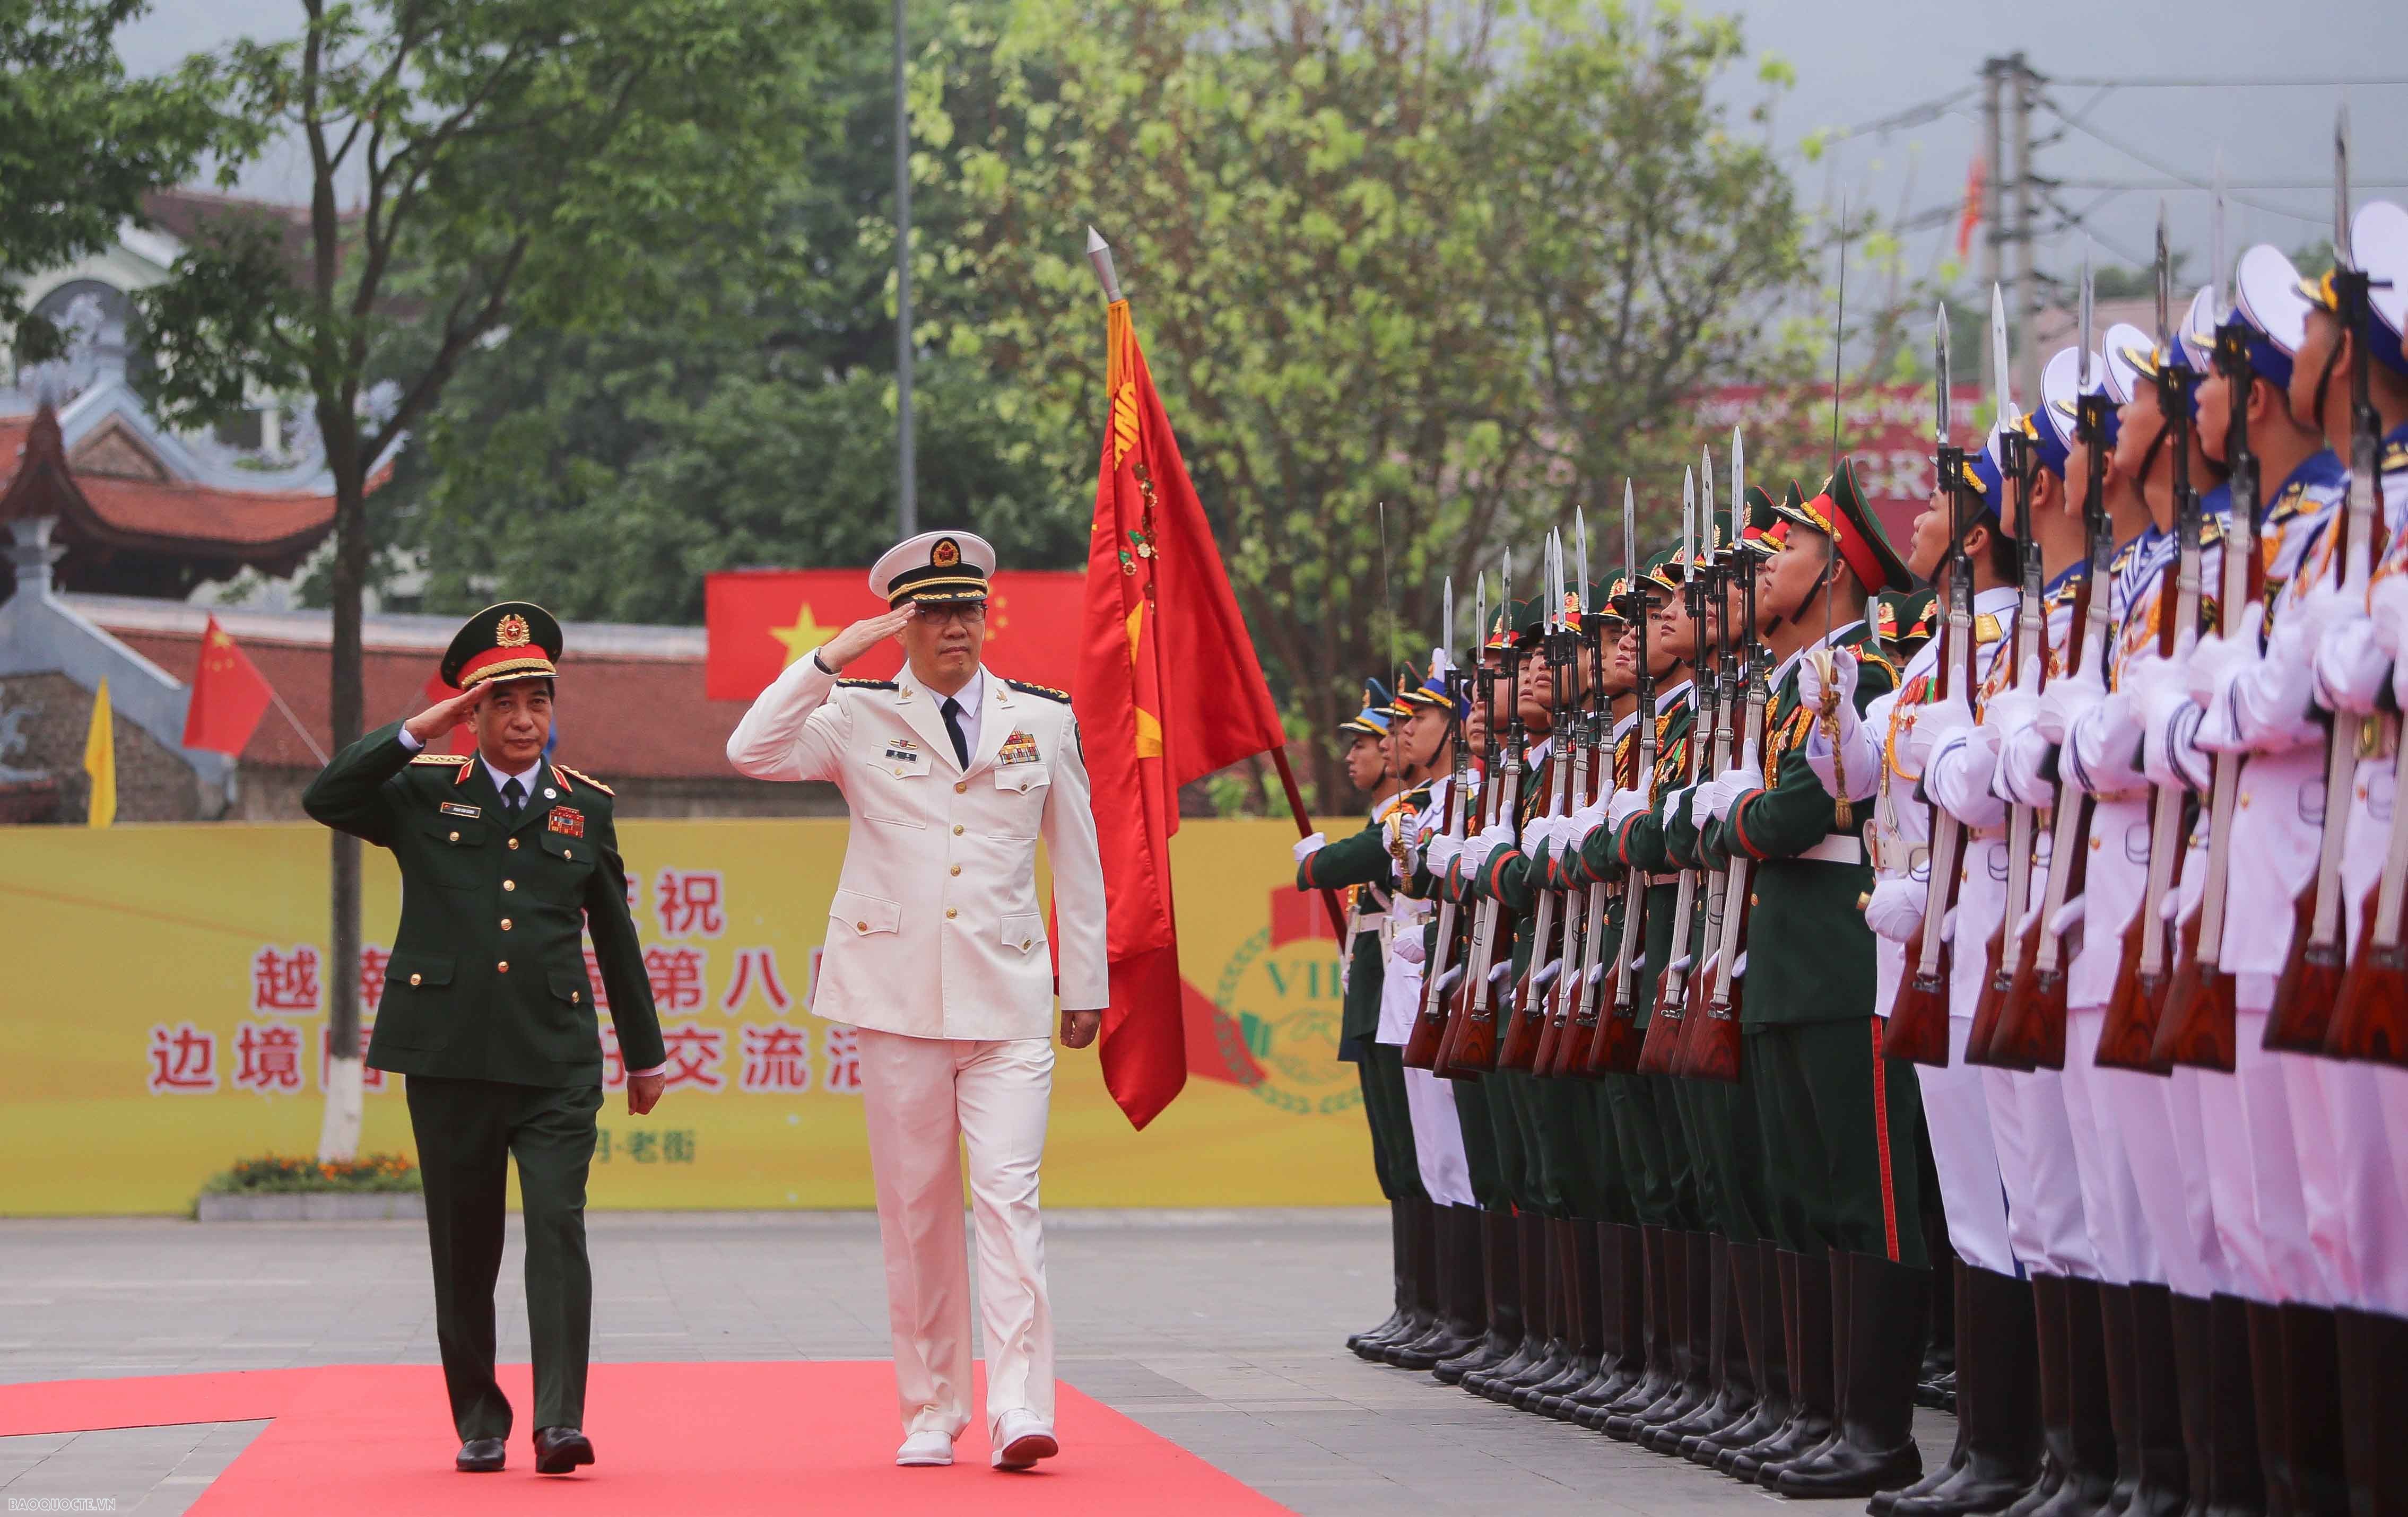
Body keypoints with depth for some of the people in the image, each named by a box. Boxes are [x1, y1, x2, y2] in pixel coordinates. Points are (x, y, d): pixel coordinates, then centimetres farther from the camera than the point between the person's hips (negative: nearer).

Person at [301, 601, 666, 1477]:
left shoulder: (586, 807, 12)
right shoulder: (424, 795, 8)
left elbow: (614, 936, 18)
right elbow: (324, 799, -7)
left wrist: (645, 1052, 21)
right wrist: (416, 733, -10)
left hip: (556, 1060, 0)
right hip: (449, 1055, 0)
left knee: (558, 1228, -13)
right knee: (463, 1246, 6)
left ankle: (560, 1421, -19)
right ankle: (477, 1422, 17)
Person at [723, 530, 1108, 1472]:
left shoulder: (1043, 720, 9)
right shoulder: (859, 716, 5)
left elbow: (1077, 859, 15)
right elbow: (753, 752, -11)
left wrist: (1086, 987, 16)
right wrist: (831, 659, -14)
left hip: (1008, 999, 0)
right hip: (899, 997, 0)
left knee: (1009, 1197, -12)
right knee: (916, 1210, 4)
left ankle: (1018, 1411, -17)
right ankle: (930, 1414, 13)